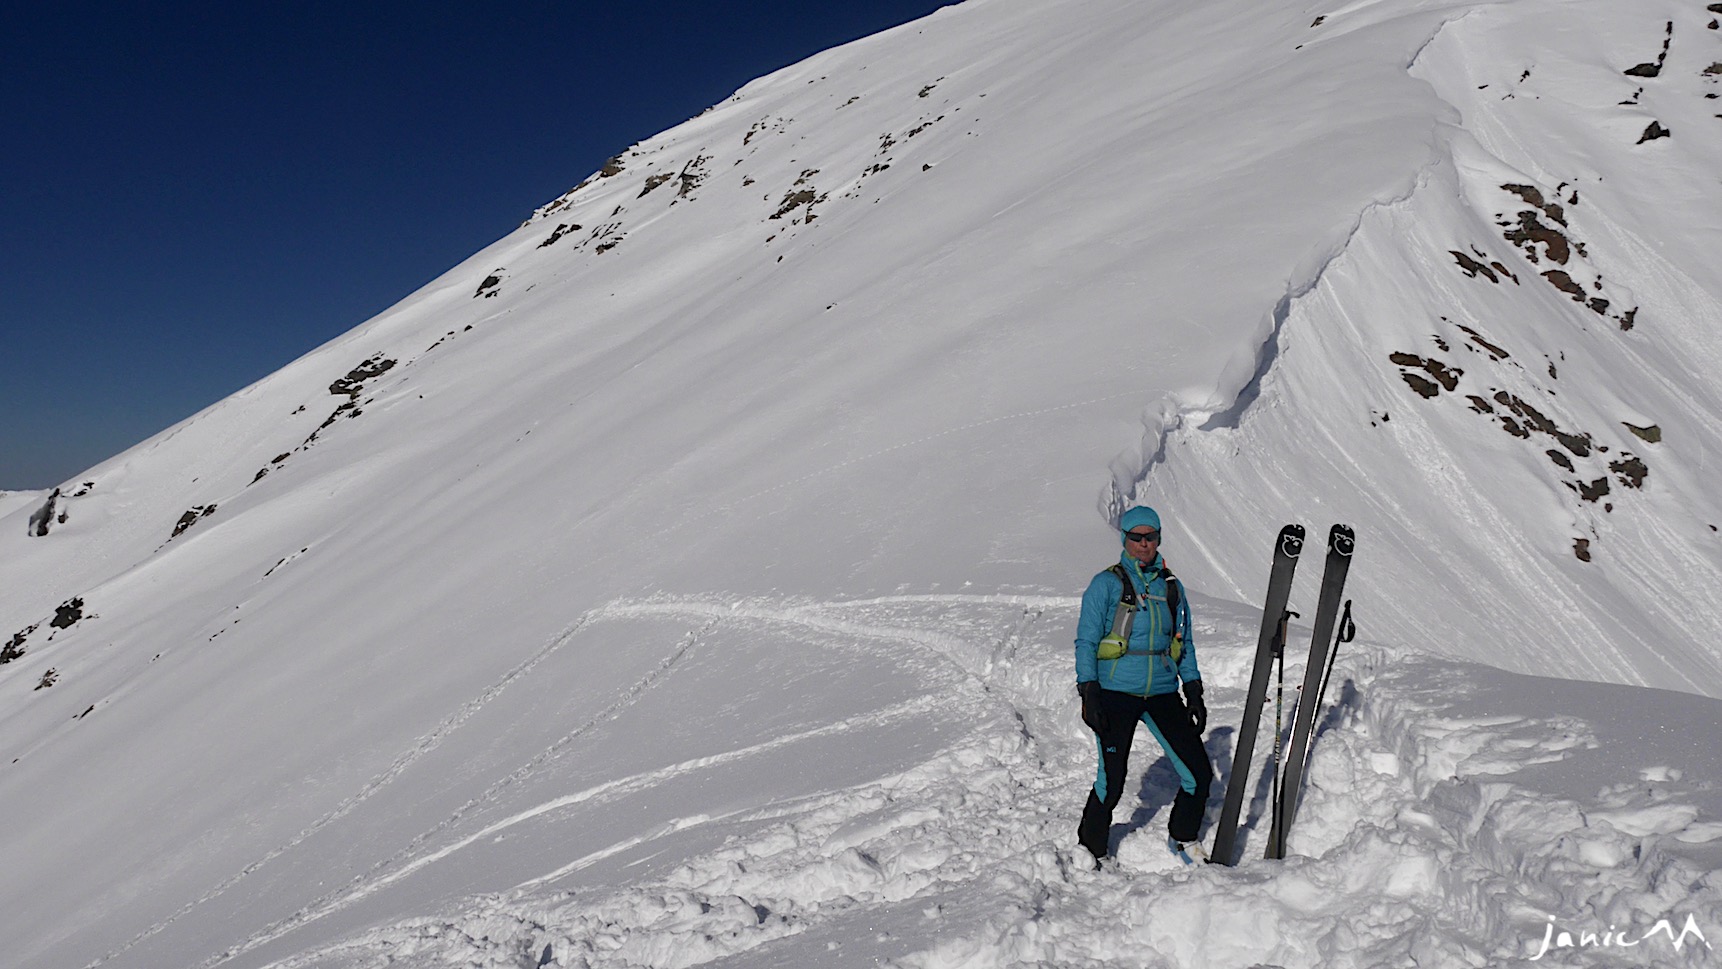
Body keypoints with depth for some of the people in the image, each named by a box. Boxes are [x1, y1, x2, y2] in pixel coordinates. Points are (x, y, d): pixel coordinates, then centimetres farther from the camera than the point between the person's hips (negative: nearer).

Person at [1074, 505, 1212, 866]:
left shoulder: (1171, 586, 12)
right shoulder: (1106, 584, -2)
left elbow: (1184, 645, 18)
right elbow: (1086, 643, -4)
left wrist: (1194, 694, 11)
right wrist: (1089, 694, -12)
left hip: (1162, 695, 4)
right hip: (1116, 693, -4)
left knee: (1199, 774, 0)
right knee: (1111, 782, -7)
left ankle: (1183, 838, 26)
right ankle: (1091, 852, 17)